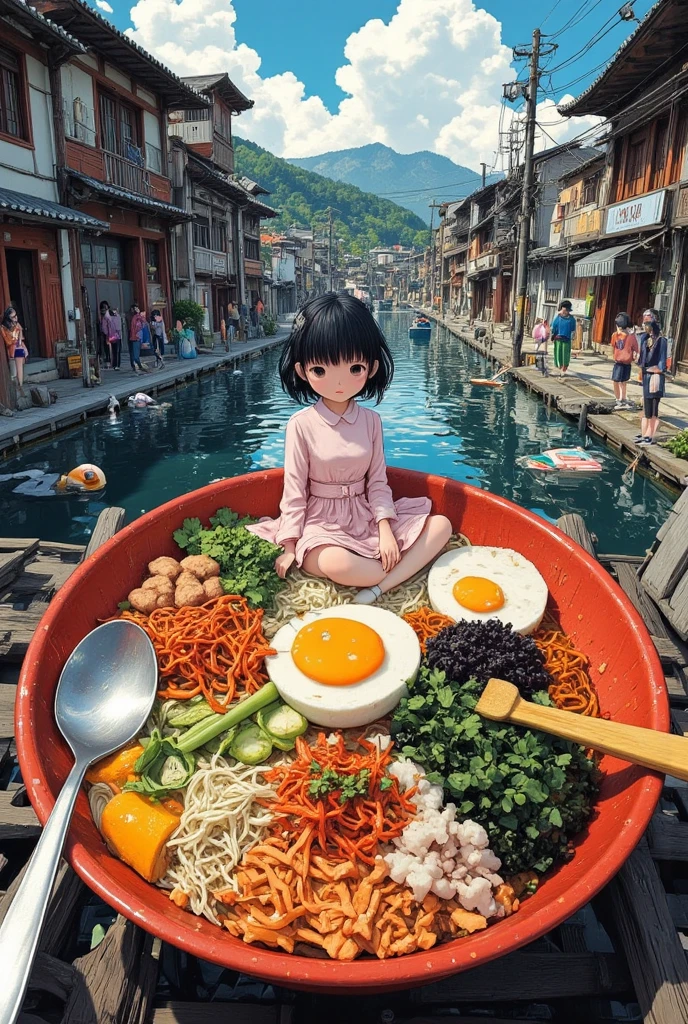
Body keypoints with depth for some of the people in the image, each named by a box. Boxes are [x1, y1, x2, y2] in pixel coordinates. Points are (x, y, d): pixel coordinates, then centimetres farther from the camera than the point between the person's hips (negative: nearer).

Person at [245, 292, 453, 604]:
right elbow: (294, 489, -7)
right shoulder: (301, 424, -10)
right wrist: (290, 546, -9)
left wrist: (386, 530, -10)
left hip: (366, 518, 5)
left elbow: (377, 481, 2)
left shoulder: (370, 420, 0)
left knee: (441, 524, -10)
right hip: (321, 523, -4)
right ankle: (405, 569, -10)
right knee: (335, 564, -37)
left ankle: (380, 587, -25)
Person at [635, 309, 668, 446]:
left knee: (653, 408, -2)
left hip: (655, 376, -7)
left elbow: (662, 360, -12)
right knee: (646, 406, 13)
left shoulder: (661, 340, -13)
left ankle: (650, 437, 4)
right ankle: (644, 434, 21)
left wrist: (657, 376, -15)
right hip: (646, 375, 7)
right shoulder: (645, 337, 7)